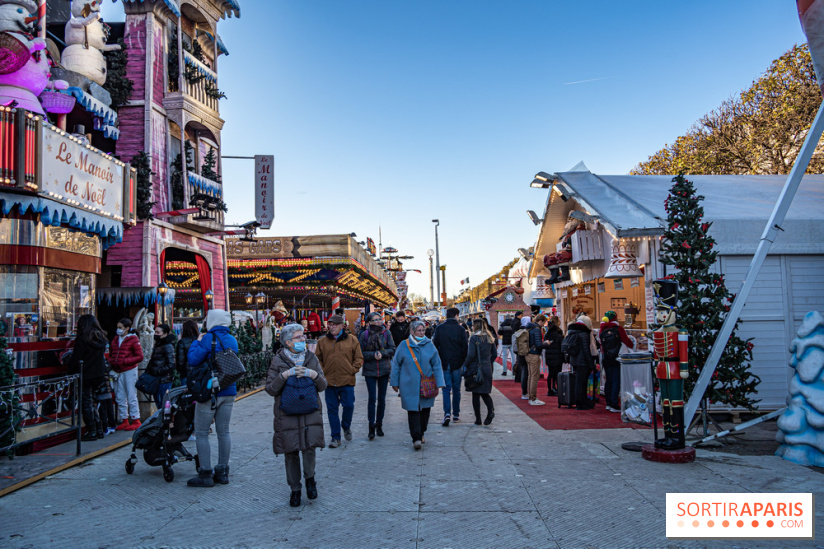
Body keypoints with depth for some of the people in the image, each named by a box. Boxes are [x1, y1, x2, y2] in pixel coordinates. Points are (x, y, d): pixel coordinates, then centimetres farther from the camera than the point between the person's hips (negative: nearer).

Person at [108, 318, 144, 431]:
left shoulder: (133, 340, -5)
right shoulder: (115, 340, 14)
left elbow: (140, 357, -8)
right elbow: (111, 355, 22)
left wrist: (124, 361, -17)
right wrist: (111, 362, 1)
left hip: (129, 371, -6)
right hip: (117, 372, 6)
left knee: (131, 397, -3)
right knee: (120, 398, 8)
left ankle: (136, 421, 3)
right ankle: (124, 421, 17)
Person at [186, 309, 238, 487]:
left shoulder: (208, 338, -13)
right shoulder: (232, 340, 8)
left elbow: (193, 360, -19)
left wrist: (197, 342, -5)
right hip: (229, 391, 6)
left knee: (201, 433, 3)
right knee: (223, 431, 11)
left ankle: (205, 475, 4)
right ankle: (222, 471, 18)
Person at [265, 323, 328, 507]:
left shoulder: (311, 357, 8)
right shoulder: (278, 360, 2)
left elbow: (323, 386, 8)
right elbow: (270, 389, -3)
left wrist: (314, 375, -11)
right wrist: (285, 375, -16)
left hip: (310, 412, 1)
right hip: (287, 414, -1)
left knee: (309, 447, -12)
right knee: (290, 452, 4)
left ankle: (310, 479, 16)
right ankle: (295, 489, 22)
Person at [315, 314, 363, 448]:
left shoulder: (352, 340, 3)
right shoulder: (322, 341, 8)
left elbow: (359, 358, 6)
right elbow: (317, 359, 12)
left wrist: (353, 370, -5)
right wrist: (321, 373, 0)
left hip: (347, 381, -1)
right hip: (329, 381, 2)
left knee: (349, 406, -1)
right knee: (332, 409, 5)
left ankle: (346, 426, 29)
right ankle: (335, 437, 15)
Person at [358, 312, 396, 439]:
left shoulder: (386, 333, 2)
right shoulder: (364, 335, -2)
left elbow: (393, 350, 1)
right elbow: (361, 353, -3)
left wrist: (382, 353, -14)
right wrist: (373, 354, -16)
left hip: (384, 370, 2)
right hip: (370, 370, -2)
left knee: (382, 399, 9)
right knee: (372, 399, -5)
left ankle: (379, 424, 22)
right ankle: (371, 426, 4)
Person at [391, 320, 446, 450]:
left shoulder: (429, 345, 2)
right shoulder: (404, 345, -2)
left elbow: (437, 365, 5)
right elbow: (396, 365, 6)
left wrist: (439, 383, 0)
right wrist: (395, 382, 7)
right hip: (410, 386, -2)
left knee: (425, 410, 10)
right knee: (413, 411, -6)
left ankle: (421, 434, 29)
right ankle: (416, 438, -2)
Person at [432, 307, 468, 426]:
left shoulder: (439, 328, -2)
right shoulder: (460, 329, -6)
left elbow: (435, 345, 1)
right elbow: (465, 347, -5)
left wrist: (438, 361, 11)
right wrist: (463, 361, 8)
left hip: (444, 363, 1)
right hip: (457, 363, 0)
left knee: (446, 389, 4)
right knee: (456, 389, 11)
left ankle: (447, 413, -12)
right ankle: (456, 414, 17)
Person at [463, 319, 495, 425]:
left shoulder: (474, 338, -11)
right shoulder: (489, 338, 6)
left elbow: (471, 354, -17)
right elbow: (494, 354, 10)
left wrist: (465, 365, -5)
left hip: (475, 368, -5)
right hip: (487, 368, 5)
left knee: (475, 394, 4)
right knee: (484, 392, 14)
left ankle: (478, 418, 6)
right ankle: (491, 410, -12)